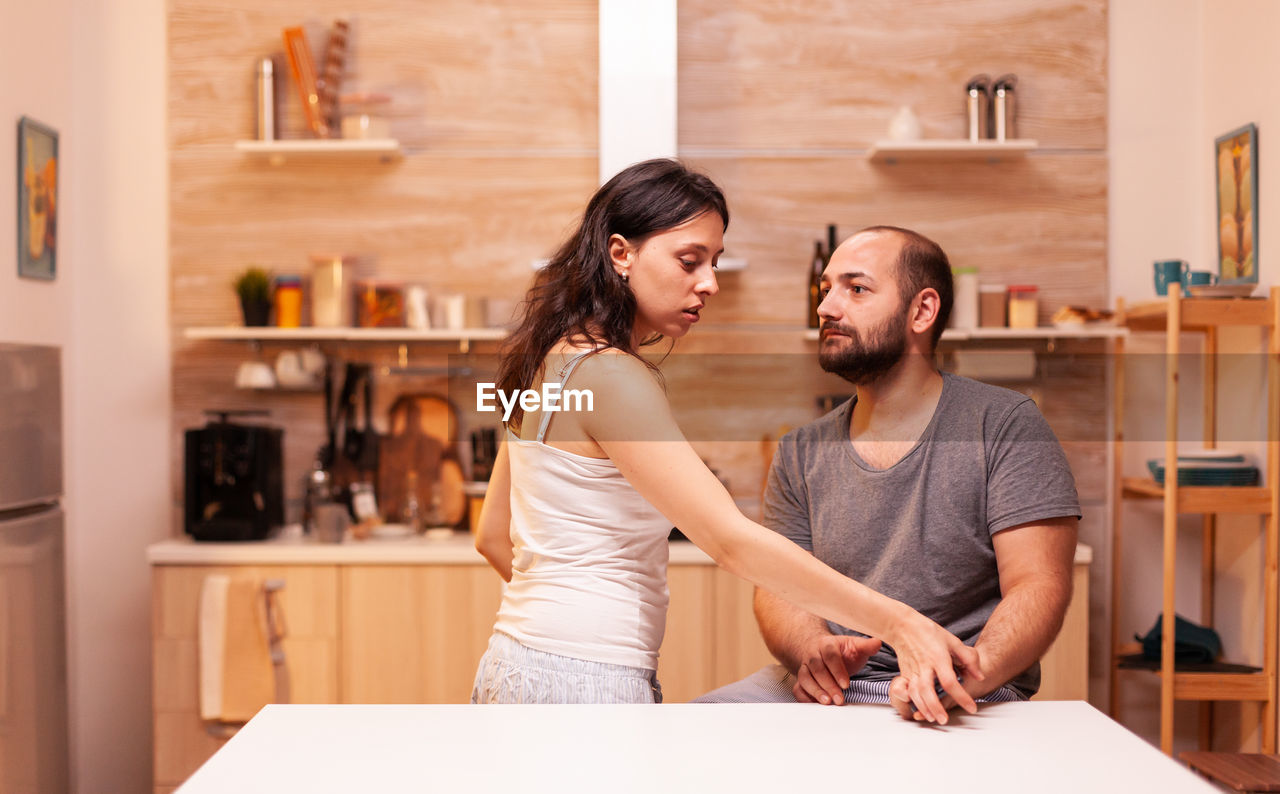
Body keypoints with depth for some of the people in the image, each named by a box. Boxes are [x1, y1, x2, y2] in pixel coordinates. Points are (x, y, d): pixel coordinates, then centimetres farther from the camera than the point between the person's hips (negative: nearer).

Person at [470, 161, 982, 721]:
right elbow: (731, 540, -26)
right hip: (583, 680, -10)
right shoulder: (612, 377, -19)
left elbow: (493, 536, 17)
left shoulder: (551, 362, 11)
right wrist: (898, 622, -26)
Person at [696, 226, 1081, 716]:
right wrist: (814, 651, -15)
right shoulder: (800, 452, 11)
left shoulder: (1005, 424, -2)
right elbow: (778, 589, 9)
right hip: (825, 694, 4)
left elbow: (1039, 586, -9)